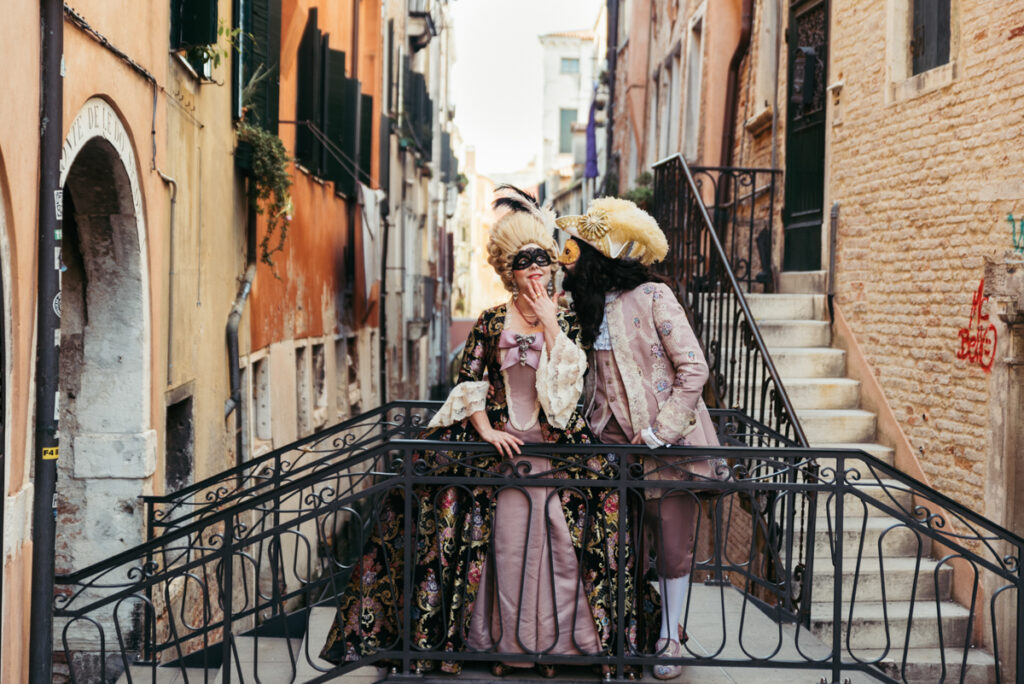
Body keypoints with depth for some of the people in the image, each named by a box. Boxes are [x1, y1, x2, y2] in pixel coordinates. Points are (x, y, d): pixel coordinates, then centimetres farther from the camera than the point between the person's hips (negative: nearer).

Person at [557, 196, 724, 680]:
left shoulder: (652, 297, -11)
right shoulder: (585, 307, 9)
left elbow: (694, 369, -13)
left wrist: (659, 432, -16)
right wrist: (592, 423, 4)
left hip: (671, 442, -5)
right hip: (617, 443, 5)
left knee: (674, 544, 3)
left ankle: (669, 638, 17)